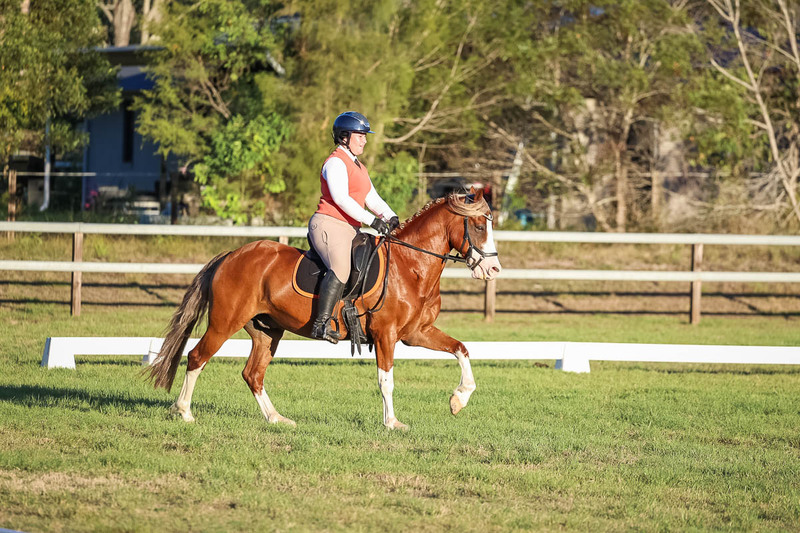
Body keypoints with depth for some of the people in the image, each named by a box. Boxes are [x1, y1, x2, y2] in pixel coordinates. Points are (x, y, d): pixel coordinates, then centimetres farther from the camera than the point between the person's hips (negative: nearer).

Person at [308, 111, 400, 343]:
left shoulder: (358, 166, 23)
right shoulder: (336, 163, -8)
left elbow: (372, 198, 21)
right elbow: (341, 198, -19)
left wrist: (391, 217, 3)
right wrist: (371, 220, -24)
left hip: (349, 230, 11)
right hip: (328, 225, -11)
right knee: (340, 269, -31)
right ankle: (321, 324, -36)